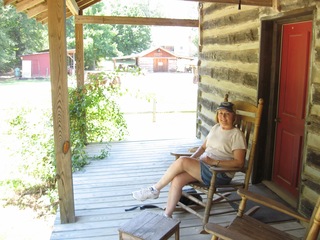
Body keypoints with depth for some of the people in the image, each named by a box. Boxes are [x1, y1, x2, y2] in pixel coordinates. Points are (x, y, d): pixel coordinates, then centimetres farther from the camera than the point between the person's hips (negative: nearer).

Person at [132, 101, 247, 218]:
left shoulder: (237, 134, -8)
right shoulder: (215, 127, 14)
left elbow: (239, 162, -14)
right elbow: (203, 147, 20)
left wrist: (214, 162, -20)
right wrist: (192, 158, 1)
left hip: (220, 174, -7)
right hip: (203, 166, 7)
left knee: (182, 161, -25)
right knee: (177, 179, -20)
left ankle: (155, 189, -8)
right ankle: (167, 215, -9)